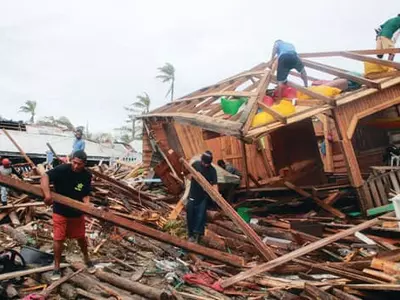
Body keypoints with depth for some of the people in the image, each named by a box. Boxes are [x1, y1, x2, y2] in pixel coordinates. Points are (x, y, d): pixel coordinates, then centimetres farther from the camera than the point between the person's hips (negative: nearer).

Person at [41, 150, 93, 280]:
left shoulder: (87, 176, -11)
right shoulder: (62, 169, -22)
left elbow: (85, 195, -6)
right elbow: (45, 176, -33)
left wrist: (87, 205, -26)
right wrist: (47, 194, -45)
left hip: (77, 212, 3)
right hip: (60, 211, -2)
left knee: (81, 237, 15)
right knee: (58, 239, 2)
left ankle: (87, 259, 39)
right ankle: (57, 267, 20)